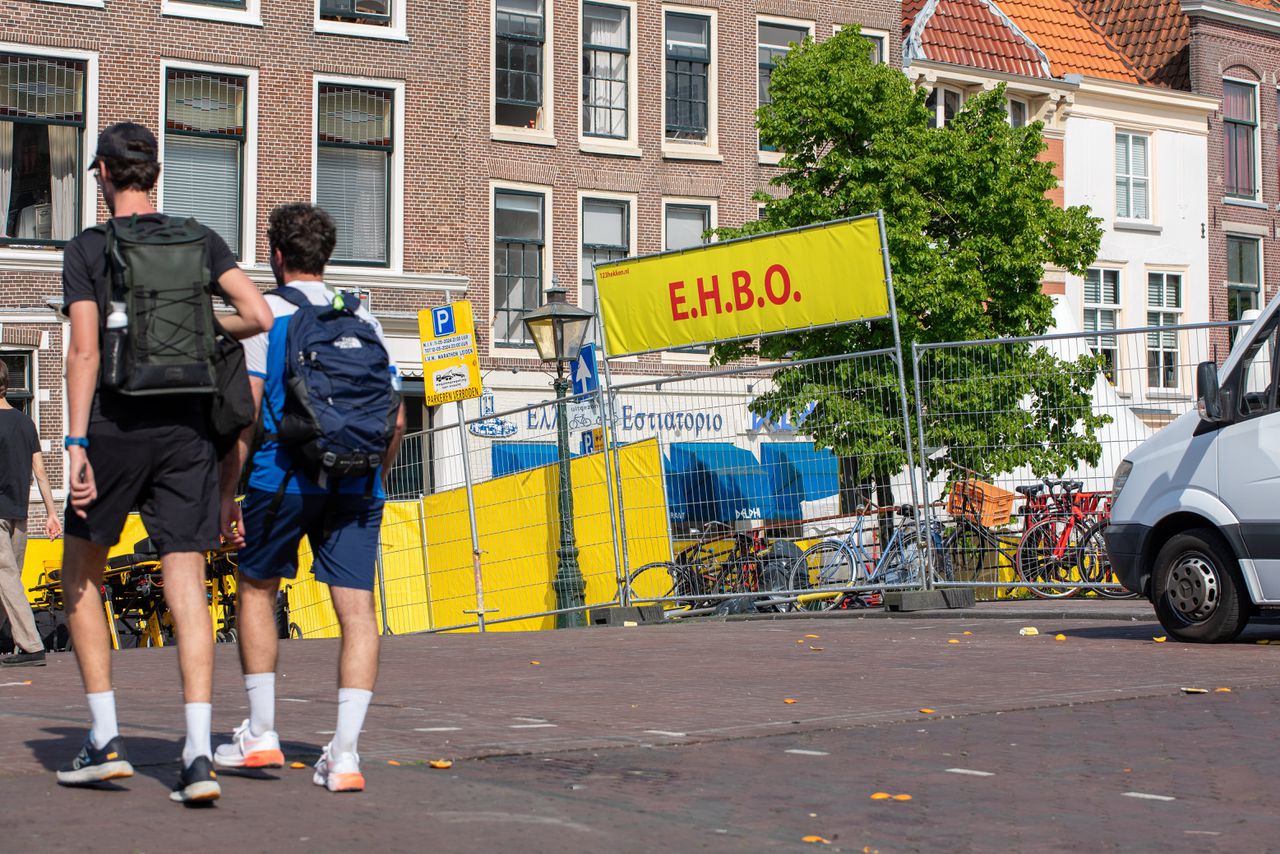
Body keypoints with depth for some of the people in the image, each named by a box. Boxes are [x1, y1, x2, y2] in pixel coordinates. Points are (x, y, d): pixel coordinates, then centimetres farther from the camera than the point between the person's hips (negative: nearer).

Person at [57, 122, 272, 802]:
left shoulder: (86, 250, -1)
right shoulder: (200, 241, 7)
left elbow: (84, 350, -11)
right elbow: (259, 316, -3)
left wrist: (75, 443, -14)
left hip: (115, 427, -2)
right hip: (186, 428, 2)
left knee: (81, 575, 15)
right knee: (186, 584, -1)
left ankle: (105, 739, 11)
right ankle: (198, 751, -12)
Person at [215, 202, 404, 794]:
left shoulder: (265, 314, 1)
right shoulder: (363, 320, 13)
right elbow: (394, 417, 12)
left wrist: (226, 493, -1)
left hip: (284, 475, -2)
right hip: (355, 482, 3)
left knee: (256, 590, 16)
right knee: (357, 609, 1)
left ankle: (261, 734, 16)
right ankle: (344, 755, -6)